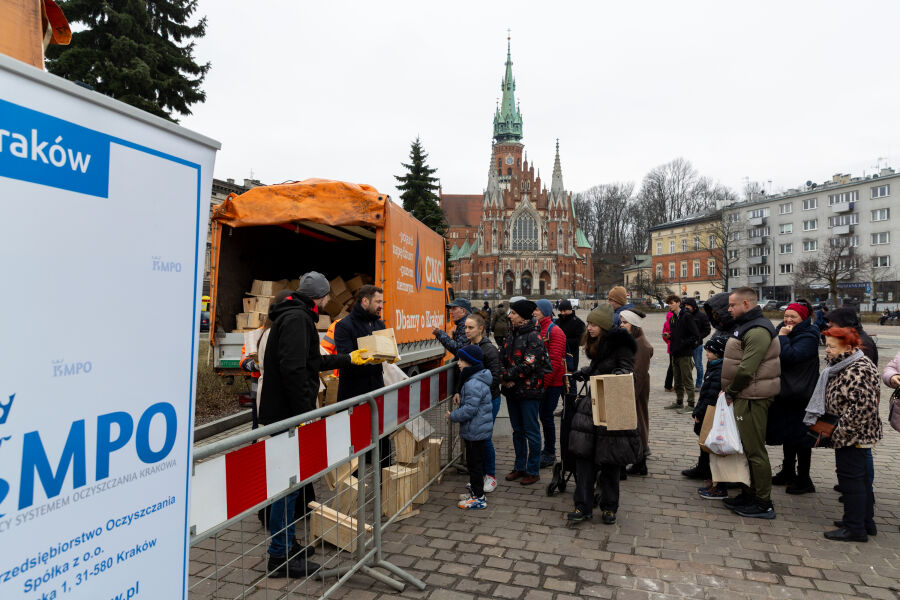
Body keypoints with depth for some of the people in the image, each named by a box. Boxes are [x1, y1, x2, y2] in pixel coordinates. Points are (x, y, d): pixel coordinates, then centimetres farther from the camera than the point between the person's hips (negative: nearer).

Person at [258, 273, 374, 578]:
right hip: (287, 413, -11)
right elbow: (293, 369, -26)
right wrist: (304, 412, -23)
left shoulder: (294, 315, 19)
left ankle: (286, 545, 30)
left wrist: (348, 358, 33)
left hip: (286, 412, 11)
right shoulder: (297, 318, -16)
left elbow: (313, 362, 27)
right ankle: (279, 556, 8)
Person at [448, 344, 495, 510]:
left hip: (475, 431, -11)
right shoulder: (478, 379, 10)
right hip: (480, 429, 11)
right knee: (476, 460, 24)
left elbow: (469, 409, -27)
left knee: (474, 462, -2)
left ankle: (478, 498, 6)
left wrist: (452, 416, -16)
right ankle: (476, 487, 40)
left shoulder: (473, 384, -24)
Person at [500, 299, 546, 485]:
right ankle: (520, 467, 28)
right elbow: (503, 358, 10)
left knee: (531, 431, 2)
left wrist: (507, 376, -16)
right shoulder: (512, 335, 11)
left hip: (529, 390, -8)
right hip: (512, 390, 8)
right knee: (517, 431, 16)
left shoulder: (534, 337, -13)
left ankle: (533, 471, 14)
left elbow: (529, 364, -21)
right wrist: (505, 378, -8)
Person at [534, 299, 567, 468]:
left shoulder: (555, 331, -12)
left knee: (546, 416, -4)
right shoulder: (537, 329, 12)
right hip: (541, 380, 7)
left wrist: (544, 382, -19)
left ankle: (550, 455, 8)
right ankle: (548, 450, 25)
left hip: (552, 381, -7)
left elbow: (555, 360, -17)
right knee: (544, 415, 13)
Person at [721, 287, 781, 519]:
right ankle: (750, 494, 30)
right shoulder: (746, 326, 16)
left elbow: (746, 369, -25)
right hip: (746, 396, 11)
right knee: (748, 448, 18)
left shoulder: (757, 331, -19)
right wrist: (732, 391, 13)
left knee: (755, 450, -3)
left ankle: (764, 504, 7)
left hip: (752, 398, -11)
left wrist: (731, 391, -12)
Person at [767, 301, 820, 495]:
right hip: (784, 392, 8)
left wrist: (782, 337, -18)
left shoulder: (808, 337, -12)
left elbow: (790, 356, -27)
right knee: (787, 433, 17)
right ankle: (787, 472, 30)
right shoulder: (783, 330, 11)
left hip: (800, 396, -8)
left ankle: (803, 479, 12)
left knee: (799, 436, 0)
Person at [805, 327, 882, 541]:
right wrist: (839, 429, 19)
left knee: (850, 478, -3)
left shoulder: (857, 370, -22)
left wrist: (842, 431, -22)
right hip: (858, 435, 11)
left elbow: (863, 406, -28)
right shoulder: (845, 366, 11)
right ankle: (866, 521, 31)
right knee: (860, 476, 19)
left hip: (853, 435, -11)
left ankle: (855, 528, 7)